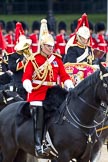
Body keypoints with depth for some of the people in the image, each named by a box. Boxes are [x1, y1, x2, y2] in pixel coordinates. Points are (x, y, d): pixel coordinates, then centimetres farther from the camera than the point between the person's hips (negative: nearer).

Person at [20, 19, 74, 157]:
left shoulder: (57, 59, 11)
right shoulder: (33, 59, -2)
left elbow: (64, 75, 7)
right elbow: (26, 76, -9)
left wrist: (69, 86, -11)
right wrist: (28, 85, -30)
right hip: (37, 93, -5)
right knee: (39, 119, -11)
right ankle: (38, 146, -12)